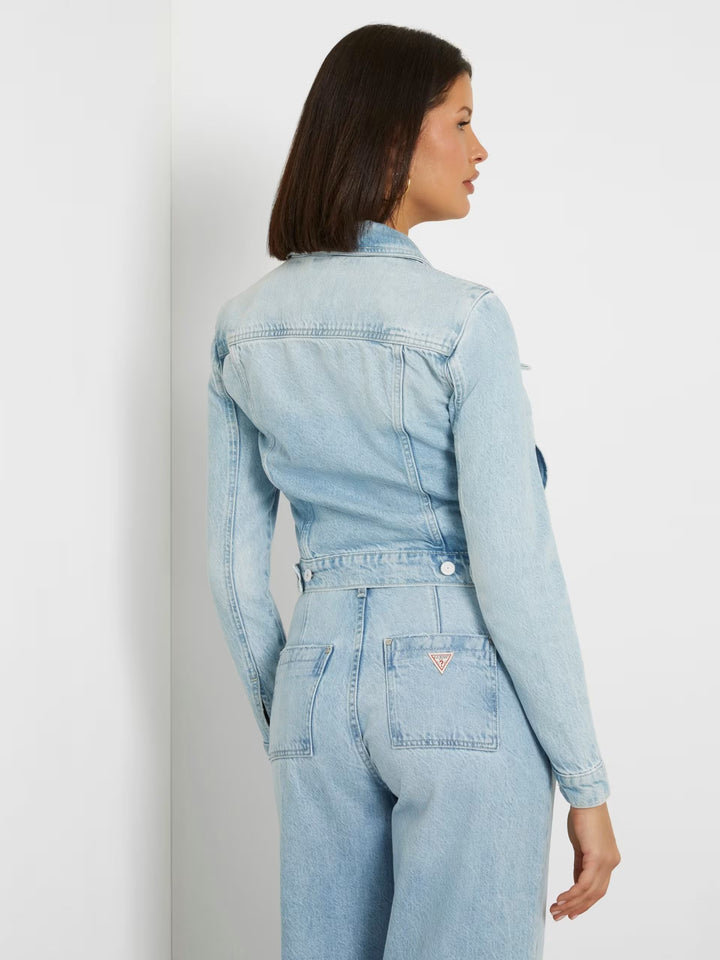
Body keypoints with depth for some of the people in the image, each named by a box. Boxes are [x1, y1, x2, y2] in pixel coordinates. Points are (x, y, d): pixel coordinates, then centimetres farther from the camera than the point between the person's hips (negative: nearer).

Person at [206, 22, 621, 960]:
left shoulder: (245, 324, 5)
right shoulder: (462, 318, -12)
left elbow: (234, 560, 8)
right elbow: (514, 565, -14)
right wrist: (588, 784, -7)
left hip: (321, 682, 6)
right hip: (462, 682, -5)